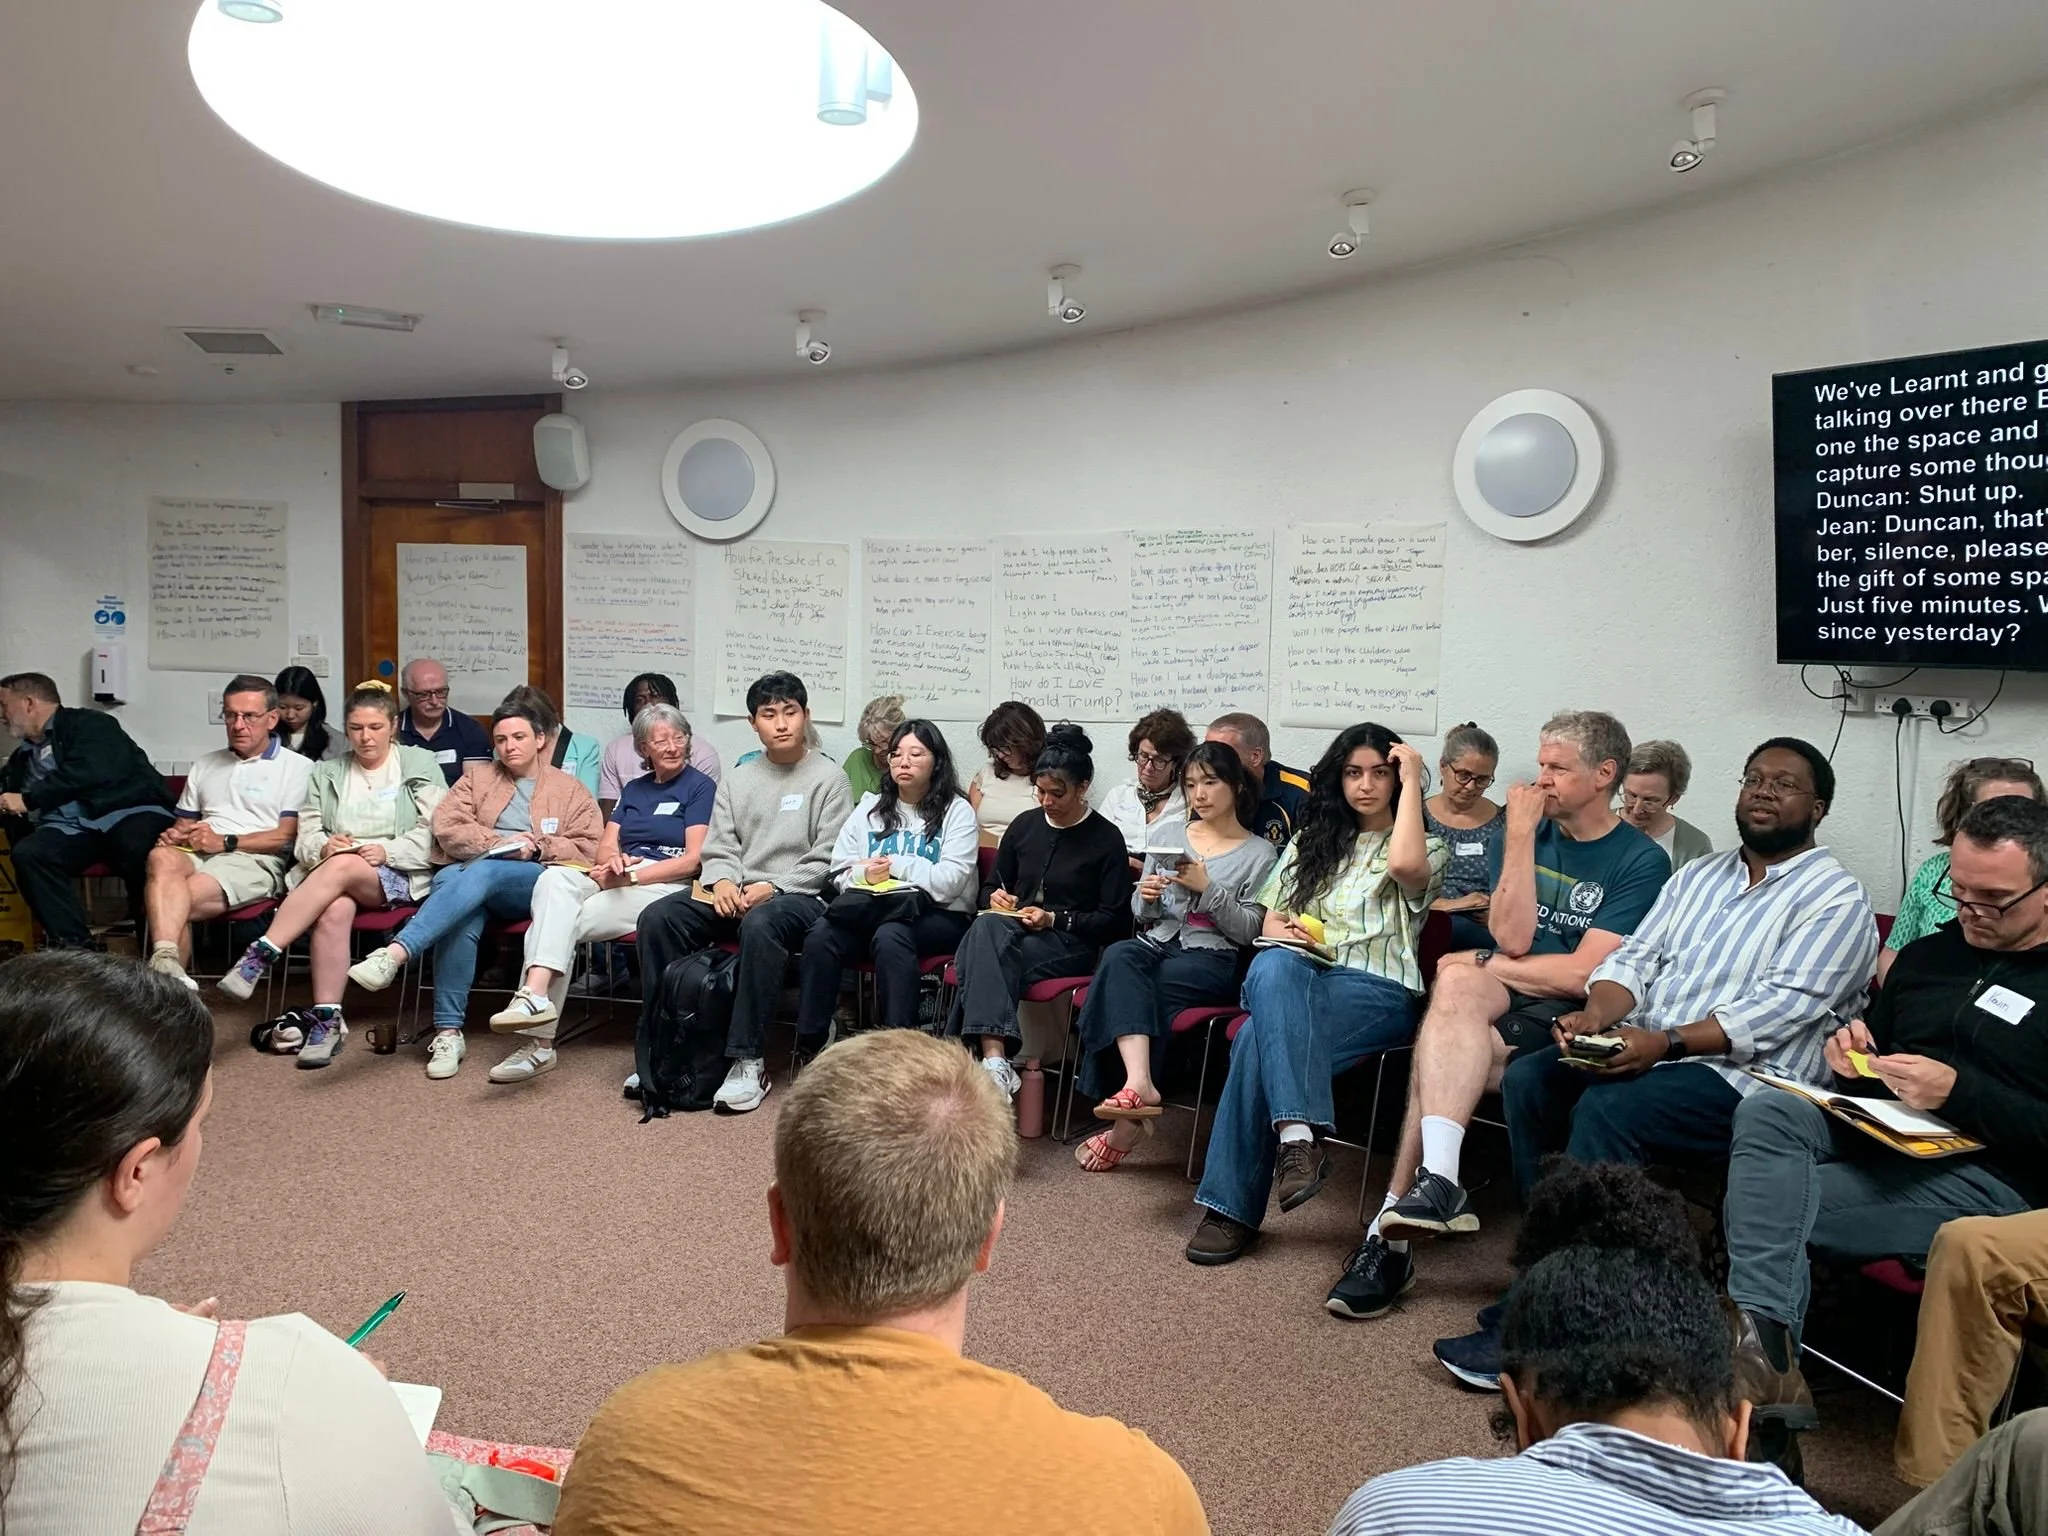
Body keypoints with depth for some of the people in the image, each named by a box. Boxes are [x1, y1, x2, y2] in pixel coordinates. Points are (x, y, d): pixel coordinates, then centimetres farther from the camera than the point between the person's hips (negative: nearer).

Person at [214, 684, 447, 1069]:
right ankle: (326, 1019, -35)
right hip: (331, 871, 2)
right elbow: (306, 835, 13)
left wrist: (386, 851, -14)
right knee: (335, 909, -35)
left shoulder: (420, 764, 12)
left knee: (342, 867, -36)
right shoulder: (327, 773, 22)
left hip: (398, 876, -2)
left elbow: (434, 833, 1)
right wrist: (323, 846, -12)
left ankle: (260, 955, -38)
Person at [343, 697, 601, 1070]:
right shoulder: (477, 778, 24)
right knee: (462, 915, -36)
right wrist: (498, 843, -6)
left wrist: (538, 847, -8)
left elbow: (588, 850, 7)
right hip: (470, 875, 2)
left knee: (478, 873, -37)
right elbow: (447, 829, 9)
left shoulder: (570, 790, 18)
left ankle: (394, 955, -49)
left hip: (535, 883, -2)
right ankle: (448, 1032, -37)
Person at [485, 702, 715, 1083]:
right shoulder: (633, 790, 25)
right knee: (554, 877, -28)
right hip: (617, 880, 5)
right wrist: (613, 860, -9)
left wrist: (630, 876, -13)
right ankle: (535, 995, -39)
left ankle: (539, 1035, -31)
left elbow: (693, 859, -6)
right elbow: (605, 847, 16)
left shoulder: (700, 788, 5)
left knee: (560, 921, -25)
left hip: (666, 886, -5)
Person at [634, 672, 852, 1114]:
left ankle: (749, 1061, -34)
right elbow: (718, 847, 13)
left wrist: (773, 887, -16)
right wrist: (721, 881, -10)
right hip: (734, 894, 5)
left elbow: (827, 860, -5)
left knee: (760, 924, -39)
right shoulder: (738, 779, 20)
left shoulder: (828, 777, 3)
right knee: (656, 918, -19)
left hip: (799, 895, -5)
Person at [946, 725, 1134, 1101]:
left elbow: (1115, 921, -1)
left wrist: (1055, 919, -12)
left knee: (983, 953, -33)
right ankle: (995, 1062, -50)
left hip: (1071, 944, -4)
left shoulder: (1106, 838, 2)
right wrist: (995, 898, 1)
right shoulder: (1025, 824, 16)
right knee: (987, 926, -35)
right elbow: (991, 886, 26)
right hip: (1014, 930, 4)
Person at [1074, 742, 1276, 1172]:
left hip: (1214, 957, -3)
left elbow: (1248, 931, -2)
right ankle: (1140, 1084, -49)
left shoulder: (1259, 853, 7)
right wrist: (1145, 897, -7)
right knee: (1120, 956, -33)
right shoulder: (1170, 835, 17)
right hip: (1158, 940, 3)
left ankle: (1125, 1126, -25)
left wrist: (1207, 888, -15)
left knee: (1137, 989, -31)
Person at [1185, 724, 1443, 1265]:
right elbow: (1273, 919, 23)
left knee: (1260, 1038, -34)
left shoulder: (1425, 846, 12)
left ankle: (1233, 1206, -31)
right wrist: (1283, 933, -3)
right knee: (1273, 965, -38)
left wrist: (1411, 781, -4)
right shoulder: (1312, 840, 26)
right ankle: (1297, 1136, -48)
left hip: (1378, 991, -3)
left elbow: (1405, 865, -15)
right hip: (1298, 979, 3)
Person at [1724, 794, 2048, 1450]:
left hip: (1988, 1176, -6)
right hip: (1875, 1132, 6)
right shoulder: (1927, 955, 21)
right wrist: (1852, 1054, 4)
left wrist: (1959, 1093, -19)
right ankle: (1762, 1344, -35)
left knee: (1766, 1205, -26)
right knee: (1766, 1112, -29)